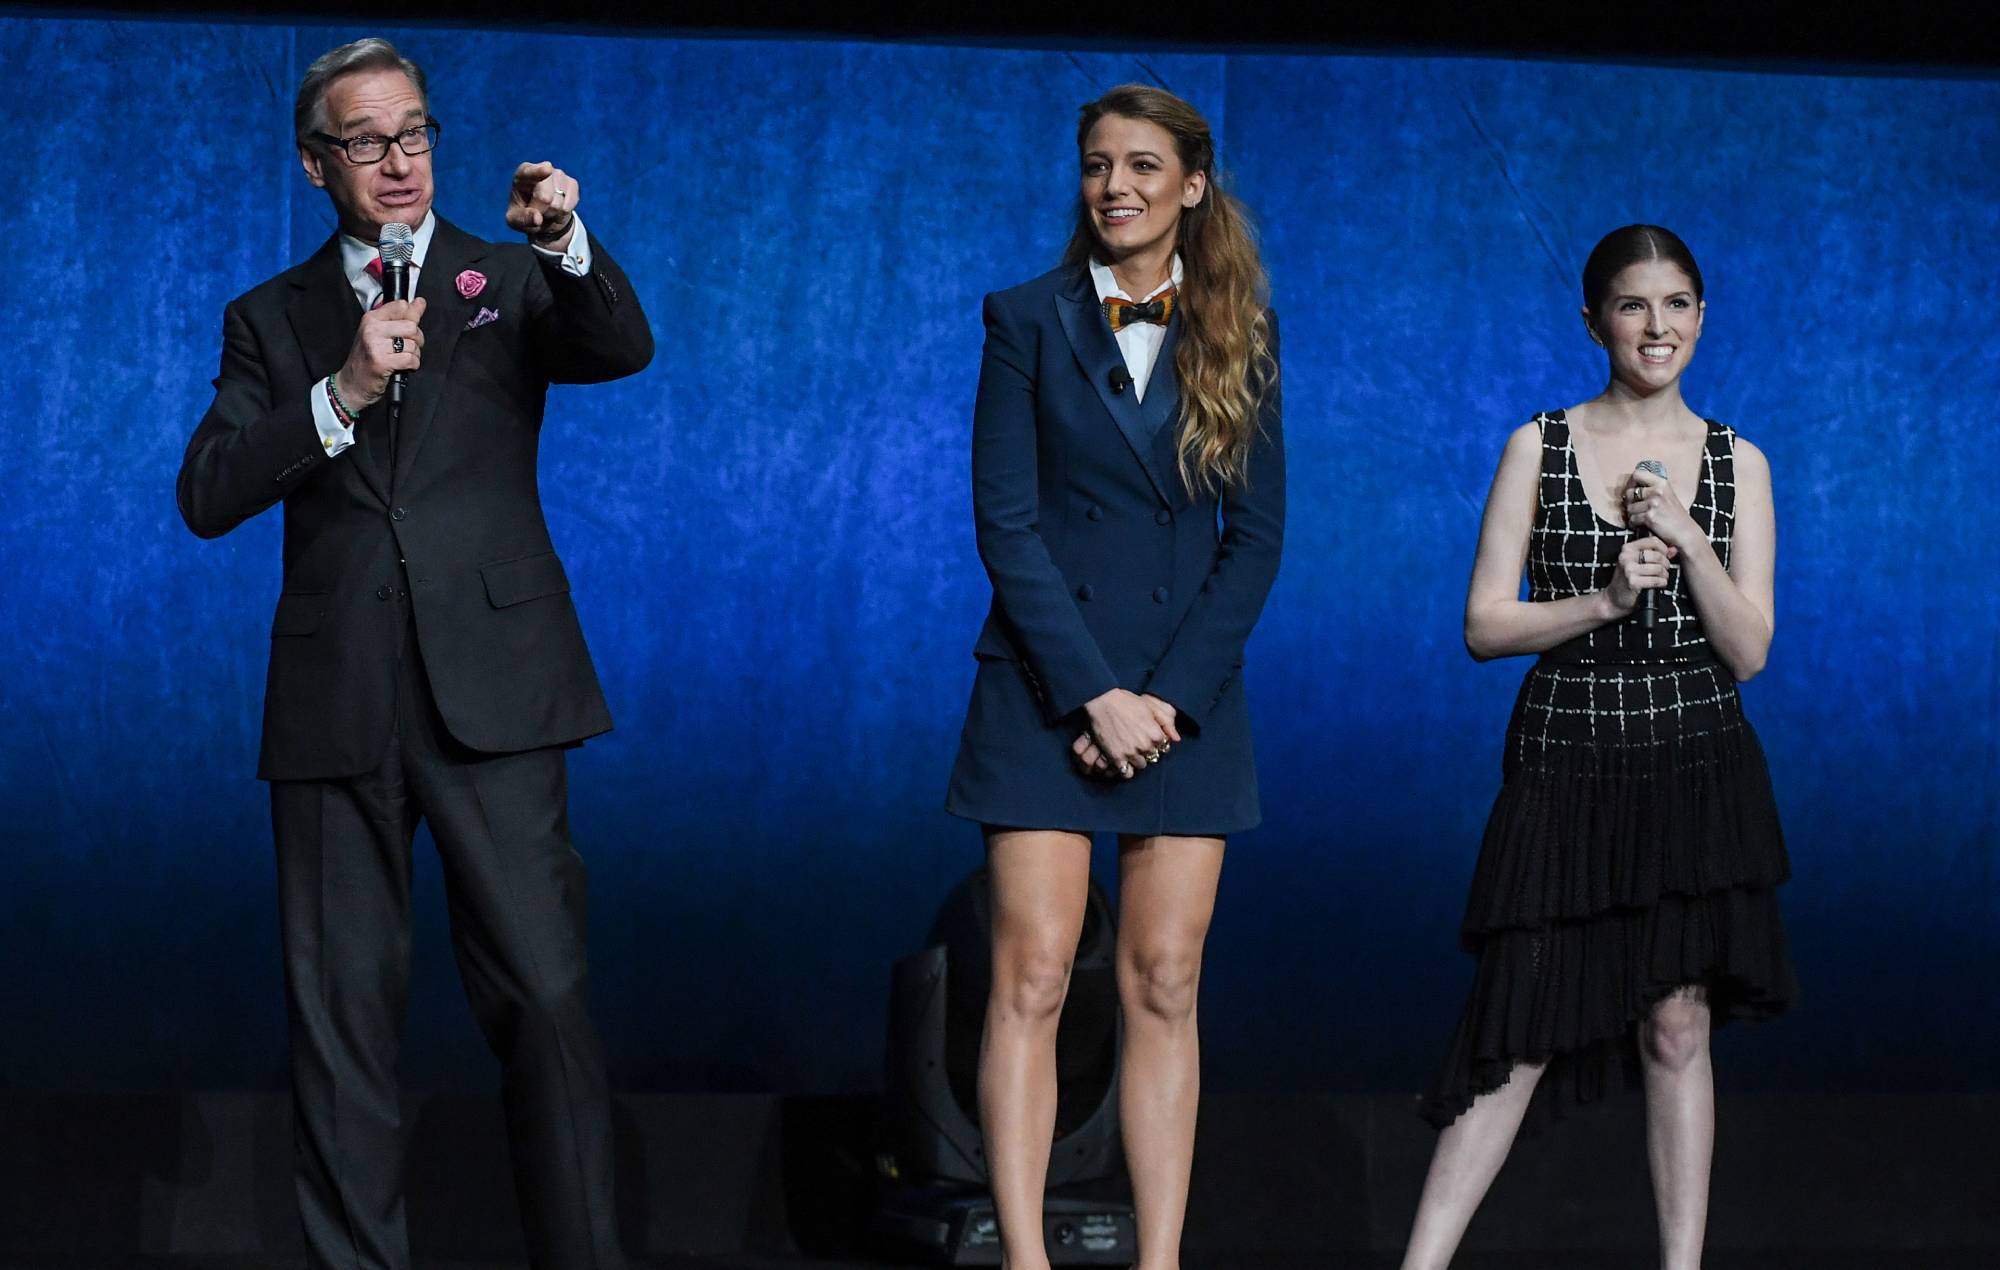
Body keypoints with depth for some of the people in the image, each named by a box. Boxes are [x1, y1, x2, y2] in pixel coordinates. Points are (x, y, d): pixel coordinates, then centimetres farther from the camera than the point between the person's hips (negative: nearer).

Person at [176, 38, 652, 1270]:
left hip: (490, 691, -2)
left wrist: (565, 240, -27)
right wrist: (342, 395, -11)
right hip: (336, 701, 2)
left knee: (544, 992, -7)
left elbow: (623, 348, -8)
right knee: (341, 1008, 3)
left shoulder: (506, 281, 11)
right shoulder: (272, 319, 14)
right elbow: (208, 497, 2)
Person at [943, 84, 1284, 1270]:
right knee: (1032, 979, -7)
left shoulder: (1238, 334, 6)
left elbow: (1257, 534, 3)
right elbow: (1005, 520, -4)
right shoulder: (1029, 320, 1)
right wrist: (1093, 694, -12)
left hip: (1187, 698, 2)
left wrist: (1169, 695, -8)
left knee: (1165, 986, 1)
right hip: (1045, 684, -2)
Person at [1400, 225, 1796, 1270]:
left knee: (1677, 1026, 1)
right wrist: (1604, 601, -15)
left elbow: (1749, 651, 0)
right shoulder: (1539, 449, 1)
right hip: (1565, 766, -1)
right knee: (1520, 1037, -4)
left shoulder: (1738, 464, 5)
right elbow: (1484, 626, -2)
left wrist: (1689, 544, -13)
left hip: (1697, 771, 1)